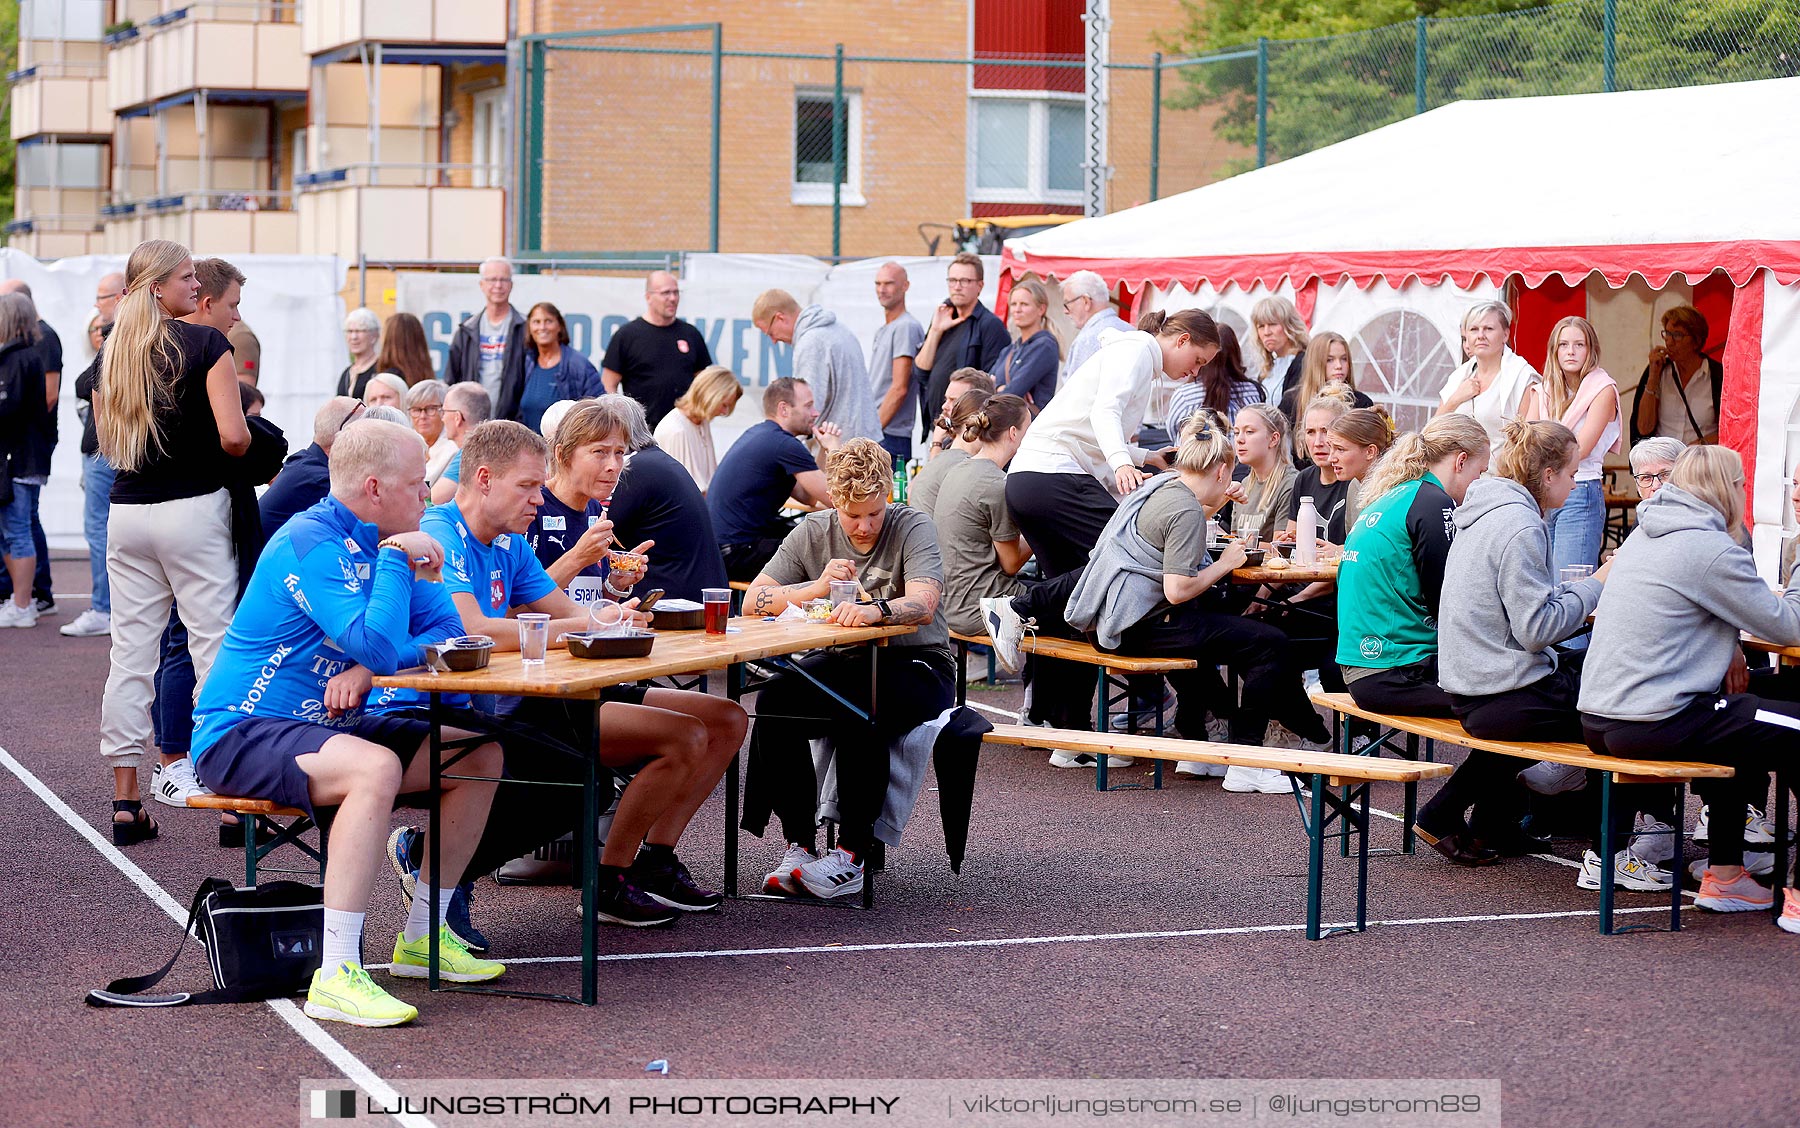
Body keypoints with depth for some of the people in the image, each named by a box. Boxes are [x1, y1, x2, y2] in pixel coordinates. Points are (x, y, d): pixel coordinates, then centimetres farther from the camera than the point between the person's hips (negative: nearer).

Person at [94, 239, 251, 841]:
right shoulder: (206, 344, -9)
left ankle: (125, 801, 10)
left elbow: (107, 439, 16)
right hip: (194, 508, -5)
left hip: (127, 512, 5)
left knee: (130, 657, 7)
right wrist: (242, 445, 5)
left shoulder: (111, 352, 9)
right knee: (215, 648, -2)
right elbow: (233, 436, -15)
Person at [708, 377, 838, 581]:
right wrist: (833, 448, 0)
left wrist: (826, 448, 11)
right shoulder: (784, 445, -16)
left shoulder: (756, 434, 15)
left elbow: (808, 497, 18)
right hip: (736, 553, -10)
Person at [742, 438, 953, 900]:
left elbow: (923, 605, -25)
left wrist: (876, 609, -46)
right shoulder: (814, 532, 4)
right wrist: (817, 587, -19)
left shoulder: (912, 527, -8)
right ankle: (798, 844, -22)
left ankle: (853, 855, -27)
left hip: (915, 665, -4)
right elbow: (753, 601, -2)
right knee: (774, 698, -26)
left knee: (859, 712, -36)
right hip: (841, 661, 4)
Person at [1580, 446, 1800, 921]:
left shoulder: (1643, 535, 14)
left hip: (1597, 719, 9)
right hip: (1651, 727, -9)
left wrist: (1720, 650, 15)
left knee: (1739, 715, 30)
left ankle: (1724, 874, 30)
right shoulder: (1714, 550, -12)